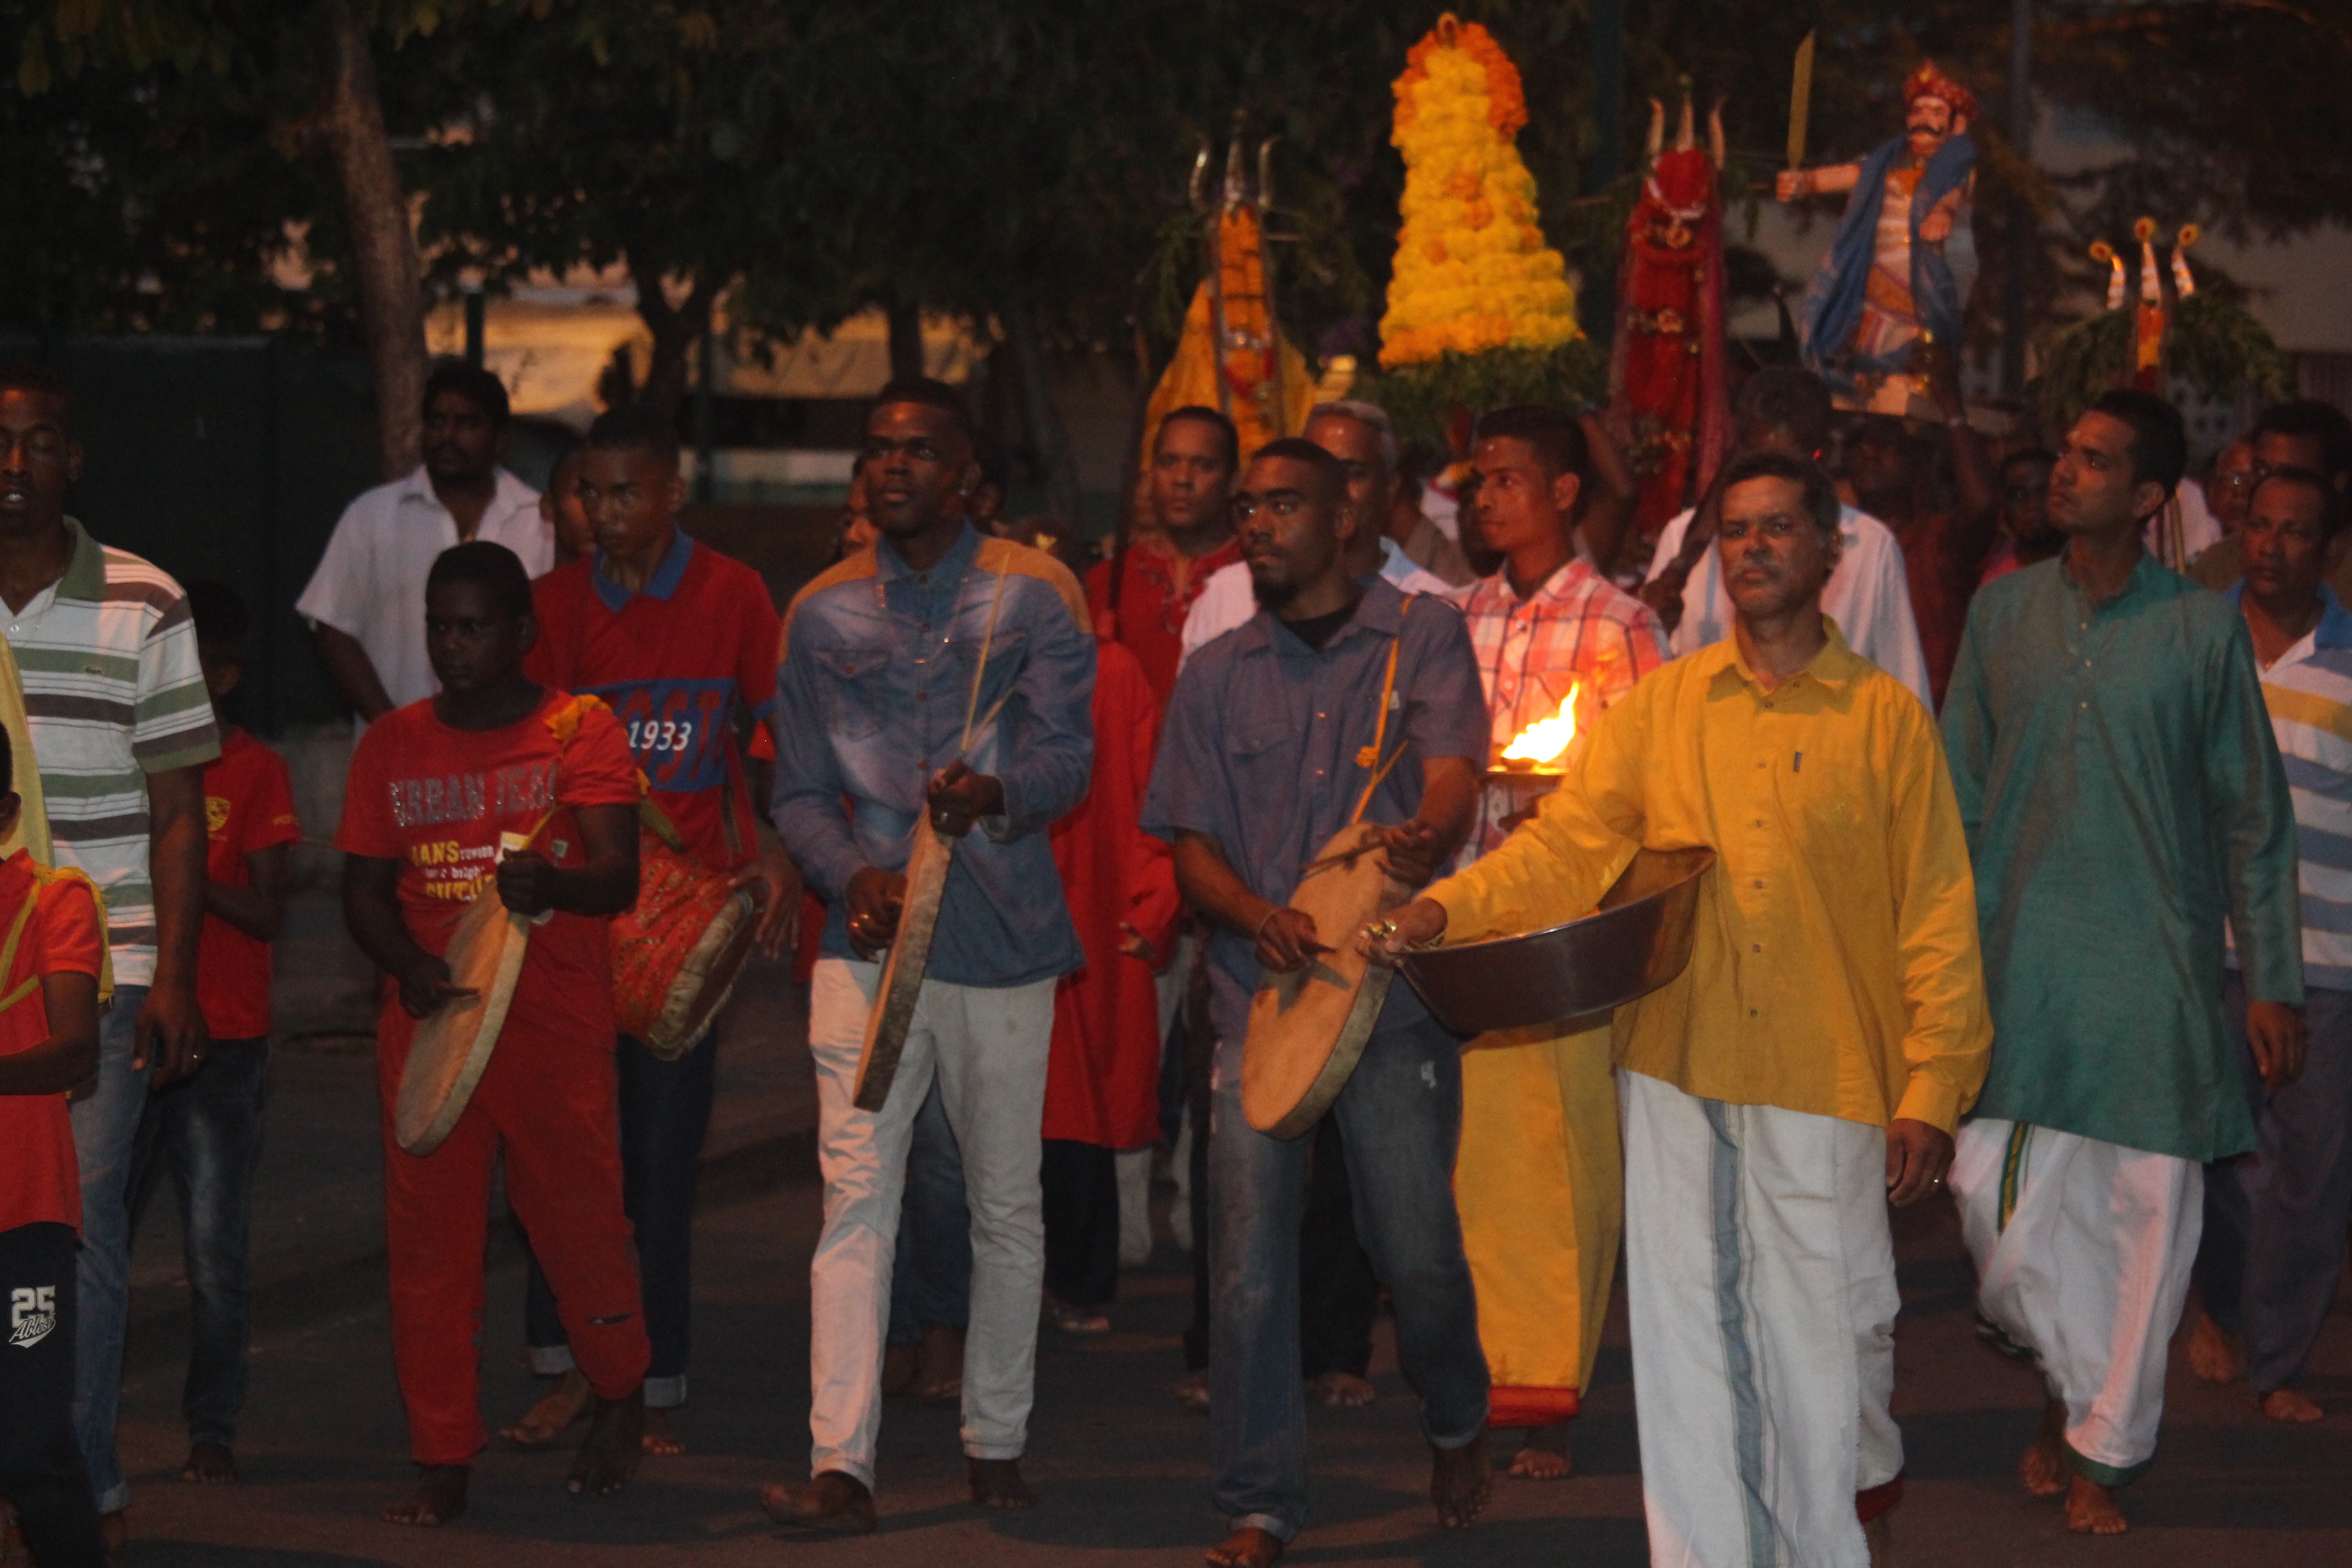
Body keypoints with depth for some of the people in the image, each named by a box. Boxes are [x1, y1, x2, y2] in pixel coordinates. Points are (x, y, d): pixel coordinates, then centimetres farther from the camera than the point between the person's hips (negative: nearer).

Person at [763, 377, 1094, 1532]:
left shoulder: (1033, 595, 2)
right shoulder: (824, 613, 10)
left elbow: (1066, 754, -7)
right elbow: (800, 791, 12)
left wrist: (994, 794, -30)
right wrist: (850, 871, -8)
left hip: (1002, 938, -1)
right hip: (870, 932, 1)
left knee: (1006, 1205, 7)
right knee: (855, 1197, -8)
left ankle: (995, 1445, 22)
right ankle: (841, 1467, -12)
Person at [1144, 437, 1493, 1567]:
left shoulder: (1420, 634, 5)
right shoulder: (1216, 676, 12)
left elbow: (1451, 775, -10)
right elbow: (1192, 846, 8)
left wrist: (1424, 841, -35)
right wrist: (1260, 916, -14)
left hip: (1396, 991, -2)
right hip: (1258, 994, 2)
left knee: (1417, 1250, 0)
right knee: (1248, 1263, -3)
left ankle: (1456, 1420, 31)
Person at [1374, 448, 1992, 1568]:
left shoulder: (1886, 716, 1)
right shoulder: (1658, 706, 8)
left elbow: (1937, 916, 0)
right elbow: (1567, 842, 4)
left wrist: (1931, 1088, -5)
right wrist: (1448, 906, -13)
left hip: (1825, 1079, -2)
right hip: (1677, 1075, 2)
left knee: (1826, 1329, 2)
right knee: (1690, 1336, 6)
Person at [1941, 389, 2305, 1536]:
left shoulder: (2203, 628, -1)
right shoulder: (2004, 612, 6)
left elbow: (2254, 817, 2)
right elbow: (1957, 790, 11)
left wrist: (2272, 980, 0)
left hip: (2154, 959, -2)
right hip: (2019, 955, 2)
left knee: (2147, 1207, 2)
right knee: (2001, 1201, -3)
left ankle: (2100, 1451, 19)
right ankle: (2076, 1384, 25)